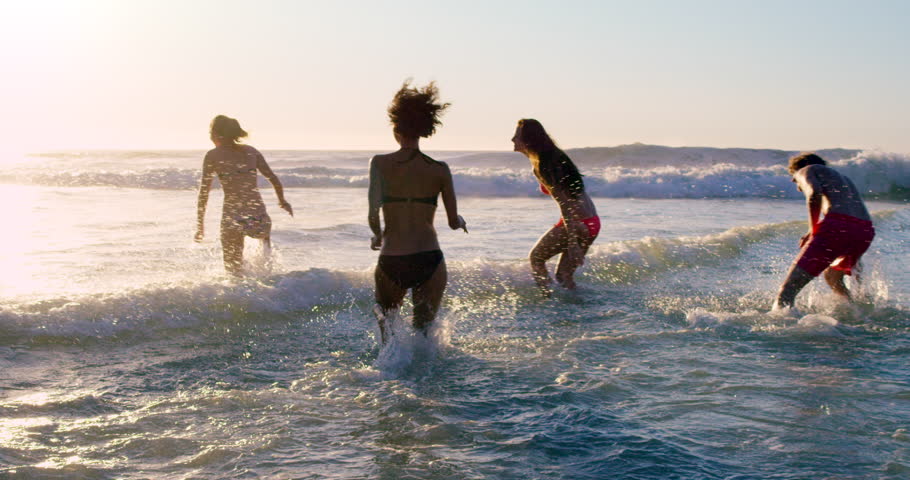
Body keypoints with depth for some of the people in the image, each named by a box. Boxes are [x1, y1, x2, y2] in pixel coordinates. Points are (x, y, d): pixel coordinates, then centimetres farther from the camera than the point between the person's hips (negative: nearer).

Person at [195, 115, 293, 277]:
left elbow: (204, 192, 1)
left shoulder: (213, 156, 2)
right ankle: (266, 243, 10)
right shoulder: (251, 151, 10)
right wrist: (282, 201, 28)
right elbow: (274, 180, 10)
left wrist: (200, 225, 8)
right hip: (258, 218, 3)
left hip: (232, 219, -3)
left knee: (233, 270, 13)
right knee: (263, 231, 38)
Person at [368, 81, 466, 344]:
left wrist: (378, 236, 12)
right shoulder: (440, 170, 0)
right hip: (429, 260, 1)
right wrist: (460, 221, 30)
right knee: (423, 330, 20)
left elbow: (373, 215, -11)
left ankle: (385, 322, -3)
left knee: (384, 309, 29)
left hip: (391, 262, 0)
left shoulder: (380, 163, -3)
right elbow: (454, 222, 6)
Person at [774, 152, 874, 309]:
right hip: (866, 231, 8)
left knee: (788, 289, -10)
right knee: (832, 277, 35)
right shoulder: (843, 178, 38)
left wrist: (813, 230, -2)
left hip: (837, 226, -8)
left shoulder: (806, 170, 17)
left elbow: (814, 192, -8)